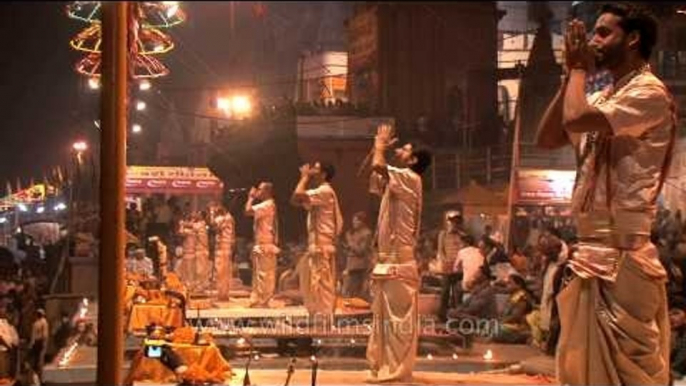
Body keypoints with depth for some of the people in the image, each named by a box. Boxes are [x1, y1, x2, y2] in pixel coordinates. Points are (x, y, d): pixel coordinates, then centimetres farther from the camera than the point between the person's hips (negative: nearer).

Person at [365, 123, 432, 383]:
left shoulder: (410, 179, -11)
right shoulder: (394, 182, 17)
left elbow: (378, 167, -25)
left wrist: (380, 146, -6)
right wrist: (377, 146, 14)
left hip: (399, 261, -10)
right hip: (389, 260, 10)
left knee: (399, 319, -6)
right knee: (386, 318, 13)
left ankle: (399, 370, -3)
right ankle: (387, 366, 20)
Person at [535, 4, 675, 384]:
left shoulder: (649, 93, -11)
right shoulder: (603, 98, 16)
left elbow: (575, 119, -23)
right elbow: (546, 138, 13)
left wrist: (579, 68, -5)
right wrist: (569, 75, 8)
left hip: (622, 254, -9)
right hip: (591, 251, 9)